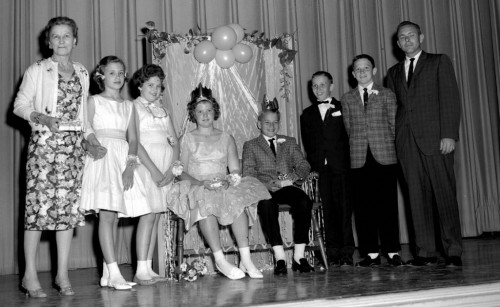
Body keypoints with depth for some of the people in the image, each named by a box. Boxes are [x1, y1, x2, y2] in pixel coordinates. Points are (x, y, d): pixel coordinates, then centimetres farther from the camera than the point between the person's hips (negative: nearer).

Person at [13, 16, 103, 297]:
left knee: (69, 206, 1)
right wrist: (41, 117, -18)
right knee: (39, 203, -7)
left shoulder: (82, 73, 18)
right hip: (45, 141, -4)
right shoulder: (37, 70, 5)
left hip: (74, 143, 4)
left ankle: (63, 274, 8)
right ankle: (30, 275, 1)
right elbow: (20, 105, 1)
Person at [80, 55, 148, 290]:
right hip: (102, 157, -4)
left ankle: (107, 274, 8)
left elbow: (133, 138, 8)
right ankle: (114, 273, -17)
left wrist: (130, 165, -6)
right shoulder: (94, 101, 6)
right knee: (107, 214, -14)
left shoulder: (128, 106, 17)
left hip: (124, 160, 5)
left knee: (114, 217, 3)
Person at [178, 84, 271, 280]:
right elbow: (181, 172, 1)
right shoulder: (187, 139, 12)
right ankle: (220, 260, -39)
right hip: (198, 188, -2)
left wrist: (228, 181, -15)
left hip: (225, 187, 2)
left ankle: (245, 259, -36)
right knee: (205, 199, -37)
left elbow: (235, 170, 9)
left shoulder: (226, 138, 18)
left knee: (238, 198, -32)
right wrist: (201, 183, -17)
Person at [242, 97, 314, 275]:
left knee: (304, 201, -31)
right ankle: (279, 257, -34)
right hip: (264, 190, -2)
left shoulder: (289, 142, 23)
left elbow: (304, 166, 13)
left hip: (286, 188, 2)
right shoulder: (250, 145, 15)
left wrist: (291, 178, -9)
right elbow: (248, 175, 3)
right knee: (266, 205, -37)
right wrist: (271, 183, -14)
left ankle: (299, 256, -27)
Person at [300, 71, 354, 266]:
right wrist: (314, 164, 3)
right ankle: (333, 252, 4)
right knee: (328, 210, 1)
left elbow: (349, 137, 4)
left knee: (344, 208, -6)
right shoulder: (307, 114, 18)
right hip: (319, 169, 2)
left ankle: (347, 252, -2)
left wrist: (346, 161, -6)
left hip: (340, 167, -2)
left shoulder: (343, 108, 10)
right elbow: (307, 143, 15)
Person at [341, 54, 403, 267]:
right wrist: (357, 146, 6)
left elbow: (394, 124, 8)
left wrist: (387, 146, 2)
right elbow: (348, 128, 13)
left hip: (385, 156, -1)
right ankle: (371, 253, 7)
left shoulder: (387, 95, 9)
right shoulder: (347, 99, 13)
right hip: (359, 159, 2)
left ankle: (392, 251, 6)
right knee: (363, 206, 0)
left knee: (387, 204, -2)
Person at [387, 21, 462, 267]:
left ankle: (453, 251, 2)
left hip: (435, 138, -3)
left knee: (444, 194, -4)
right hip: (406, 142, 4)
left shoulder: (439, 62, 10)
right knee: (418, 198, 2)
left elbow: (450, 98, 0)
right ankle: (426, 251, 6)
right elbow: (393, 106, 16)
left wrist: (449, 134, -11)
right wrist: (394, 139, 4)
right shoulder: (394, 72, 21)